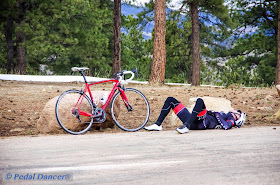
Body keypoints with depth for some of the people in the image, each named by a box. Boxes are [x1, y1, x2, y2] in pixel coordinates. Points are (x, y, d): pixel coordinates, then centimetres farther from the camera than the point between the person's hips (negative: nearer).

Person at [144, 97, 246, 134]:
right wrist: (210, 111, 15)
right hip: (192, 120, 9)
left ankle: (186, 127, -42)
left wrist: (216, 114, -2)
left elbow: (226, 126, -13)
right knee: (170, 100, 7)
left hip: (201, 123, -8)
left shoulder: (231, 120, 11)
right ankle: (158, 124, -8)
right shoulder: (222, 114, 34)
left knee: (200, 100, -35)